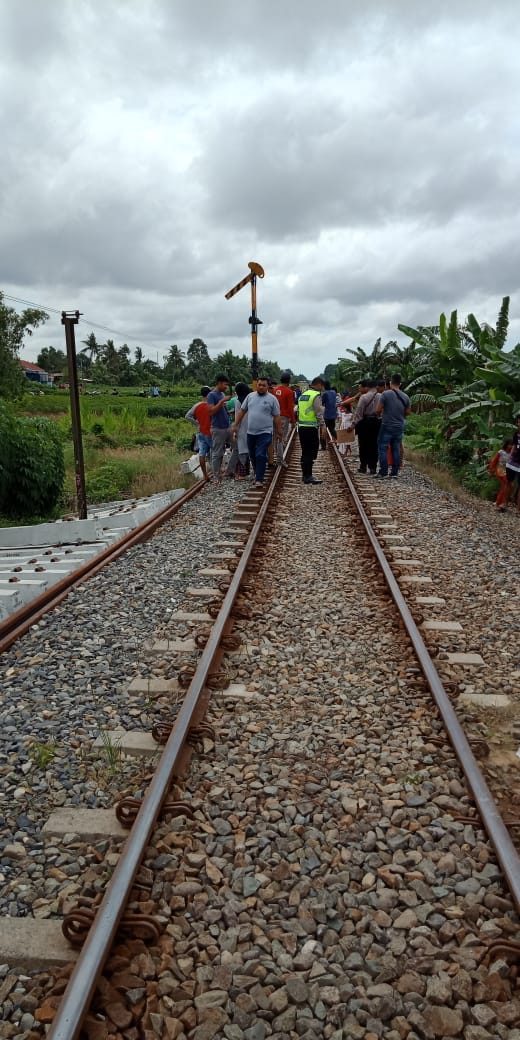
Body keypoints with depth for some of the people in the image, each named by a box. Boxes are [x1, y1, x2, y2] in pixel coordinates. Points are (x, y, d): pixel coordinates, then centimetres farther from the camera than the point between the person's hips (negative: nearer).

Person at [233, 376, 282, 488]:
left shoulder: (272, 399, -2)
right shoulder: (250, 396, 7)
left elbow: (276, 417, 0)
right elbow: (242, 411, 12)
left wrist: (279, 431, 1)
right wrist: (236, 425, 9)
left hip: (265, 433, -4)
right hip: (250, 432, 4)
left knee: (261, 456, -11)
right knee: (252, 456, 13)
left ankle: (259, 480, -8)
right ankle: (258, 474, 31)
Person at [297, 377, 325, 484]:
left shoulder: (303, 394, 14)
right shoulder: (316, 395, -10)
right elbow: (319, 412, -15)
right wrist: (323, 426, -12)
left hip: (301, 427, 8)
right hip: (311, 428, -8)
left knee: (305, 452, 14)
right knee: (311, 453, -5)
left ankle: (305, 474, 19)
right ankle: (308, 476, -7)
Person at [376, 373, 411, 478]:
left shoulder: (386, 394, -12)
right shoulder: (406, 397, 3)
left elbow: (379, 409, -12)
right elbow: (407, 412, 9)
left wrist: (382, 414, 9)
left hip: (387, 426, -5)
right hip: (399, 427, 5)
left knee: (383, 448, 2)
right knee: (396, 449, 10)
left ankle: (383, 472, -1)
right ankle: (395, 472, 12)